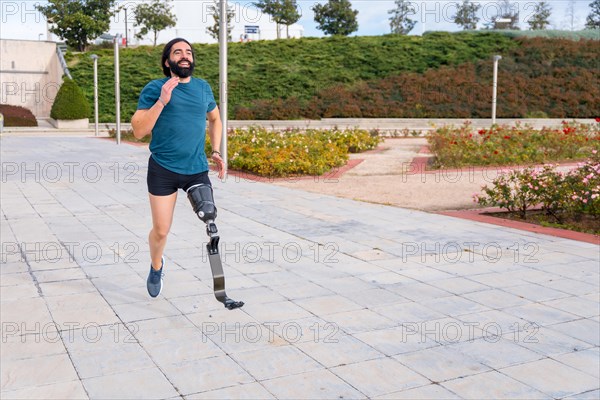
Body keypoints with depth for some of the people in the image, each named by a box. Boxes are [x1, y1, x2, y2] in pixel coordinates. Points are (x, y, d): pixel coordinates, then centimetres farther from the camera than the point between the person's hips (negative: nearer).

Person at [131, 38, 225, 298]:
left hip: (197, 169, 3)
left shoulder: (203, 88, 9)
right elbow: (138, 130, -10)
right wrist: (161, 101, -20)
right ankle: (156, 267, 37)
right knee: (161, 230, 3)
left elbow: (215, 119, 26)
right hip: (163, 169, -3)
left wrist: (216, 151, 14)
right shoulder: (155, 88, -4)